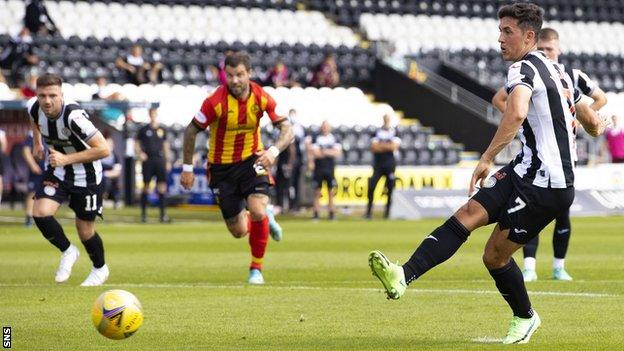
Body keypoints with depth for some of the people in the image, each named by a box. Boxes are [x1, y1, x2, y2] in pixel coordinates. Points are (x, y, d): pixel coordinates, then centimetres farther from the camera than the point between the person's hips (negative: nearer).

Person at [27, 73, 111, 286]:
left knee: (85, 230, 6)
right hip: (56, 172, 5)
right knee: (40, 213, -19)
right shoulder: (34, 107, -14)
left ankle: (100, 269, 37)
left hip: (85, 175, -5)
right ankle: (67, 252, 8)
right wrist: (37, 143, 15)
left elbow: (103, 149, -33)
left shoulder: (73, 116, -33)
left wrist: (67, 159, -35)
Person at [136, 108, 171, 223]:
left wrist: (168, 161, 12)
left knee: (162, 186, -5)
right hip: (148, 159, -2)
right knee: (146, 186, -1)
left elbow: (166, 146, 17)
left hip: (160, 159, 2)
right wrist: (140, 153, -9)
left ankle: (163, 213, -5)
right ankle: (143, 212, 9)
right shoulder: (144, 130, 5)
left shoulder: (162, 130, 12)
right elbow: (137, 143, 9)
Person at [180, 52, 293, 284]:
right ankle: (265, 220, 39)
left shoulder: (261, 97, -13)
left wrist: (273, 151, -32)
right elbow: (191, 131, -8)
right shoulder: (216, 101, -20)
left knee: (258, 212, -24)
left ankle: (256, 269, -3)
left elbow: (286, 131, -12)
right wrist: (187, 168, -6)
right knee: (238, 231, 2)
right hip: (221, 167, 0)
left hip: (251, 161, 0)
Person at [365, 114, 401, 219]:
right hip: (378, 163, 1)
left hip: (390, 164, -1)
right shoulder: (377, 132, 7)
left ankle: (388, 211, 9)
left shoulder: (395, 132, 3)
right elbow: (373, 147, -3)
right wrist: (387, 146, -8)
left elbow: (394, 146, -9)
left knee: (390, 188, 0)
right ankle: (369, 210, 0)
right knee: (371, 186, -7)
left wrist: (380, 145, -5)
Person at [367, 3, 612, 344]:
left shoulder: (523, 68, -11)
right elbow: (592, 124, 30)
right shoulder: (557, 72, 18)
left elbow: (516, 113, -32)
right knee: (466, 216, 1)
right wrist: (596, 124, 54)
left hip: (543, 187, -9)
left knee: (495, 256, -10)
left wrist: (487, 158, -33)